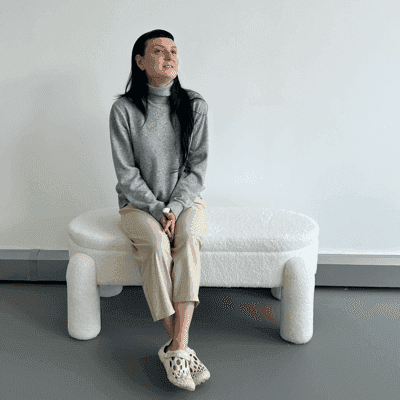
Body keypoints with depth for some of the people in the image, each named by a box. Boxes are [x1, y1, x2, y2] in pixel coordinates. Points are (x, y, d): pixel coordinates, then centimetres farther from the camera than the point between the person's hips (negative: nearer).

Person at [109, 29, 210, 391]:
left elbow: (198, 166, -2)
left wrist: (175, 208, -16)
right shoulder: (124, 109, -6)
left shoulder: (194, 105, 0)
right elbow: (126, 173, -7)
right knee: (156, 245, -31)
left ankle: (176, 348, -32)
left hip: (185, 199, 2)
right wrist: (158, 211, -17)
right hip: (139, 202, -1)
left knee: (189, 240, -30)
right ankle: (180, 347, -24)